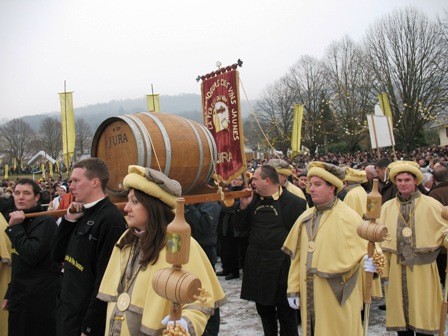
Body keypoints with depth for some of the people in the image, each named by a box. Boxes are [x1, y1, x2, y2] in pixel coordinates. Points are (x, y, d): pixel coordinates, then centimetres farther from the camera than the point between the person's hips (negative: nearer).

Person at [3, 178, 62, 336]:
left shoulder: (45, 221, -14)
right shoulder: (21, 221, 13)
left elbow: (31, 256, -24)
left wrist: (15, 227, -19)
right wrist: (10, 294, 21)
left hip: (40, 298, -8)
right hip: (20, 296, 8)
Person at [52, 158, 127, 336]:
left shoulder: (111, 219, -21)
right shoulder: (83, 214, 6)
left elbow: (105, 279, -23)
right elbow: (58, 255, 11)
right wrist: (68, 220, -1)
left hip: (87, 317, -8)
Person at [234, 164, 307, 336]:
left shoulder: (294, 202, -12)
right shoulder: (254, 200, 7)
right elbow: (240, 226, 9)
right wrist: (243, 206, -6)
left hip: (281, 264, -6)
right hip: (257, 262, 6)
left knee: (285, 310, 8)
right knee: (263, 308, 19)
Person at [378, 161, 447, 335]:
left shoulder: (431, 205, -3)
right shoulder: (387, 207, 4)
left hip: (423, 268, -2)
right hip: (397, 268, 2)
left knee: (423, 312, 5)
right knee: (400, 311, 11)